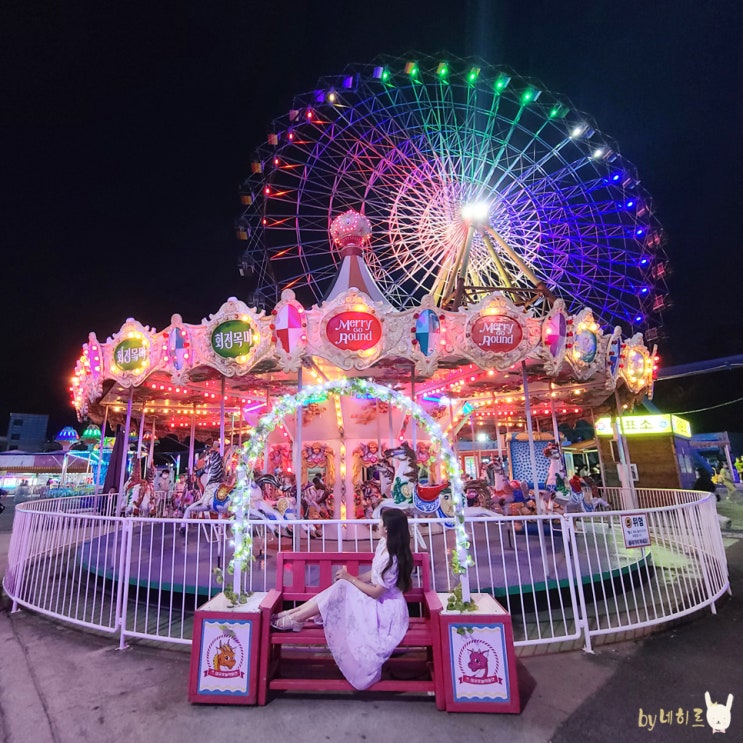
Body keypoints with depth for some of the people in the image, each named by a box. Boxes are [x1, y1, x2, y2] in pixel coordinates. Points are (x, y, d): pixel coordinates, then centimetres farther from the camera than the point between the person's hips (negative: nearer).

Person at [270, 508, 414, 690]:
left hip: (385, 607, -8)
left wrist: (350, 578, -15)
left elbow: (375, 592, -23)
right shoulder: (384, 544, -1)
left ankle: (293, 619, -8)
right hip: (378, 599, 8)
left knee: (342, 590, -18)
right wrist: (349, 578, -3)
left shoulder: (392, 559, -28)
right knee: (341, 588, -8)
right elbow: (373, 574, 8)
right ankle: (292, 613, -2)